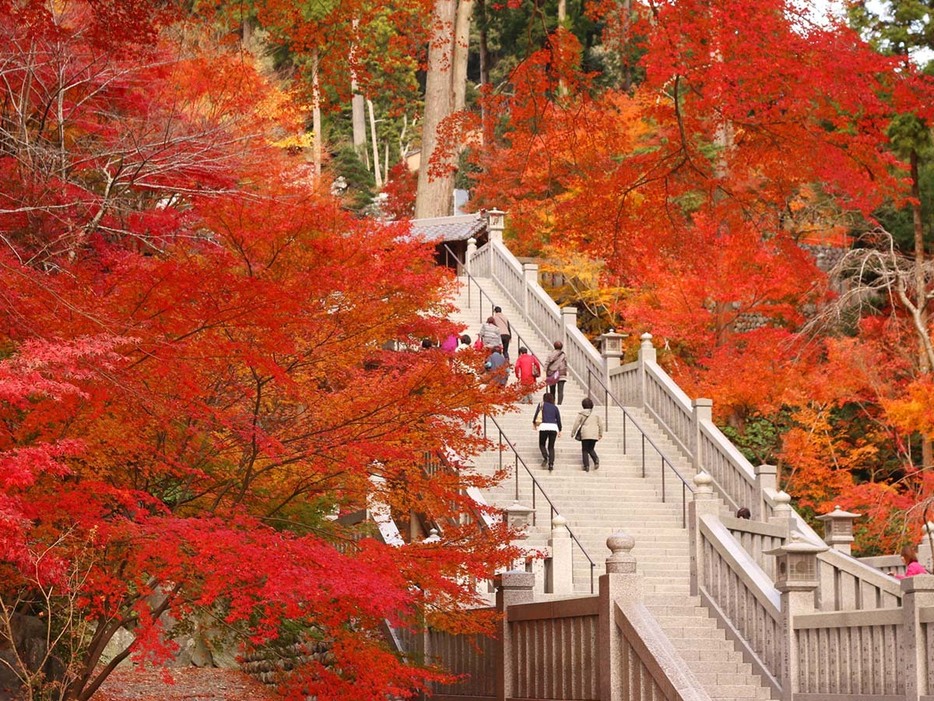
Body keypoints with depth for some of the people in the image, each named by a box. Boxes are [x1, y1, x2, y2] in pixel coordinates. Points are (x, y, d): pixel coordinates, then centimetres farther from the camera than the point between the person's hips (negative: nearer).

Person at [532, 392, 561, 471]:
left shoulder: (541, 404, 8)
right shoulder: (555, 408, 14)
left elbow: (536, 414, 5)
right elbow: (558, 419, 14)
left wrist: (534, 422, 22)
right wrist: (560, 430, 24)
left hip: (544, 426, -2)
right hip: (554, 427, 2)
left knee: (542, 444, 13)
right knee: (551, 447, 9)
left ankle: (545, 457, -14)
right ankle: (551, 464, -6)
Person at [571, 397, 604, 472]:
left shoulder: (581, 414, -2)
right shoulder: (597, 414, 5)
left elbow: (576, 424, 2)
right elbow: (600, 424, 8)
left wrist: (573, 433, 15)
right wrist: (600, 434, 19)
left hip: (585, 435, -3)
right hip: (594, 435, 3)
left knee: (585, 450, 6)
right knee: (591, 449, 17)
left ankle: (586, 465, -4)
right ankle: (596, 459, -12)